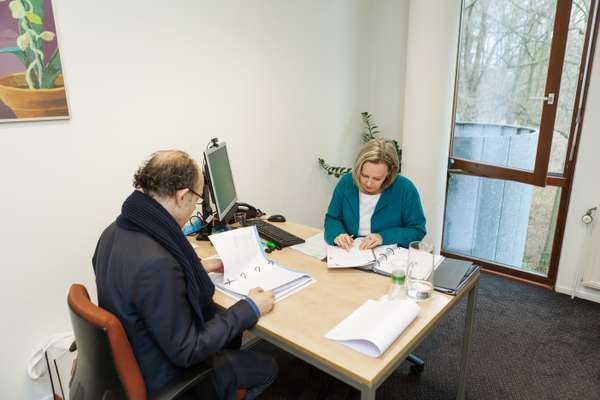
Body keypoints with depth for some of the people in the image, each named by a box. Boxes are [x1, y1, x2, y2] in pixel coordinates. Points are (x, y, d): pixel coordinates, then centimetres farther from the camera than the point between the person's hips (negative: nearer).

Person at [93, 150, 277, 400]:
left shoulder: (116, 231, -9)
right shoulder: (156, 263, -38)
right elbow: (186, 351, -28)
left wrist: (197, 267, 10)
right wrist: (249, 309, -19)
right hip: (159, 376, -8)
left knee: (231, 332, 24)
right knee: (266, 368, 8)